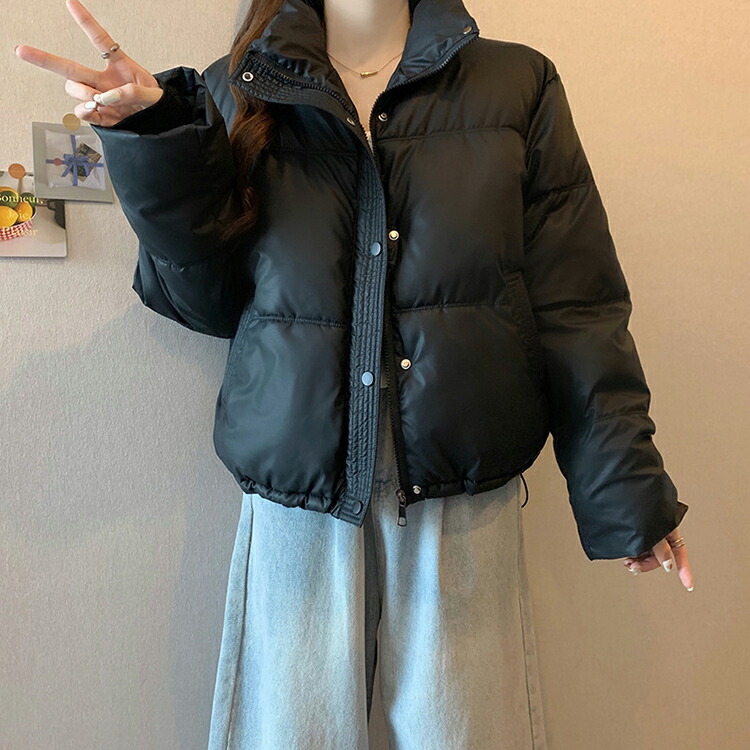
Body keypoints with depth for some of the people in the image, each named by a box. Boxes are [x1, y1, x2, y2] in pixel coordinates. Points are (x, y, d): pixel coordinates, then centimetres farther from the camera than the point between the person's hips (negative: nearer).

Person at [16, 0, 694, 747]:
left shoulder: (518, 84, 6)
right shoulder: (235, 92, 8)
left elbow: (576, 309, 2)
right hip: (296, 510, 1)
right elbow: (209, 299, 5)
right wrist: (157, 140, -7)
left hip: (466, 508, 0)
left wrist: (627, 492, 0)